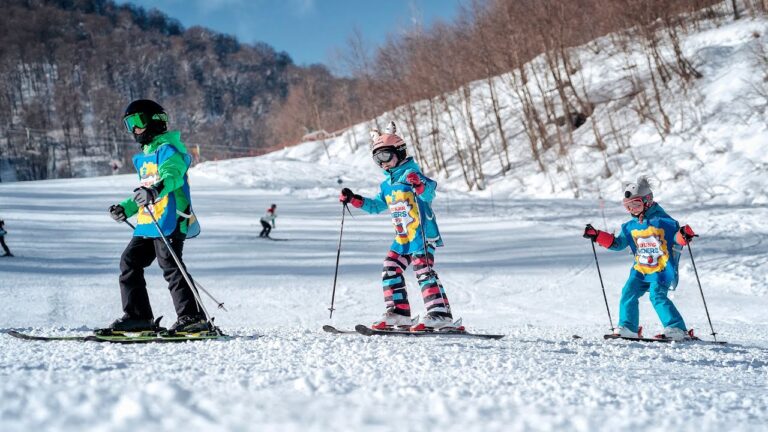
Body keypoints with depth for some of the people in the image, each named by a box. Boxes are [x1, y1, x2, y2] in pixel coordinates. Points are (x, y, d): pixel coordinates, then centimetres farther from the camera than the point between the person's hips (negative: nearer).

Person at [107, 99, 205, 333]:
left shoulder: (168, 149, -6)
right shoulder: (143, 158, 24)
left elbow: (172, 176, -26)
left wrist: (155, 190, -44)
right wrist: (126, 208, 23)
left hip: (168, 221, -10)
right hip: (146, 225, 10)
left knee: (170, 267, -14)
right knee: (129, 262, 7)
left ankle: (193, 317, -11)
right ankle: (138, 316, 12)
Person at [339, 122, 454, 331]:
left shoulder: (412, 174, -10)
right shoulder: (386, 184, 17)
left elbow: (429, 193, -26)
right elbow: (376, 205, 29)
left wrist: (420, 185, -48)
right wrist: (353, 200, 20)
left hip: (422, 235, -9)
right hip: (402, 239, 9)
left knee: (424, 271, -17)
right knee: (390, 271, 6)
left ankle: (440, 314, -20)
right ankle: (398, 313, 10)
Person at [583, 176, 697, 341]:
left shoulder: (662, 220, -8)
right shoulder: (630, 226, 11)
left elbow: (676, 239, -10)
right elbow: (618, 243, 17)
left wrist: (683, 235, -34)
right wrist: (597, 236, 11)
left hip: (662, 270, -6)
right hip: (640, 270, 6)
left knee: (657, 296, -21)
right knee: (628, 293, -6)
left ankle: (677, 329, -19)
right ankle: (628, 328, 5)